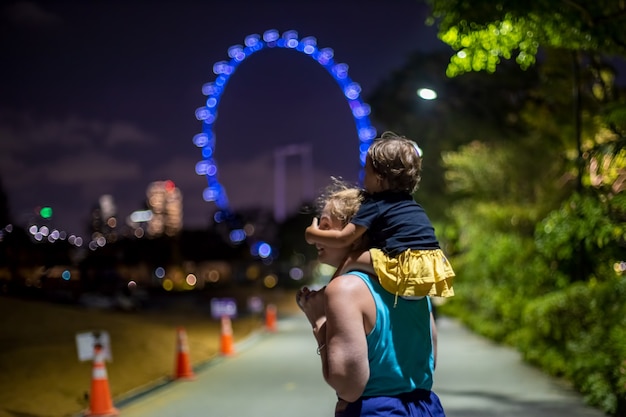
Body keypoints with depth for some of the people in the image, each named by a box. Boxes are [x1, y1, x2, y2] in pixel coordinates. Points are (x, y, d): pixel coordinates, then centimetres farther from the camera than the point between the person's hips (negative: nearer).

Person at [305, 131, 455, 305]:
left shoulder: (374, 205, 1)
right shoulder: (407, 200, 23)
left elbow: (343, 239, 1)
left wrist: (313, 235, 17)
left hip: (407, 269, -8)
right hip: (434, 267, 8)